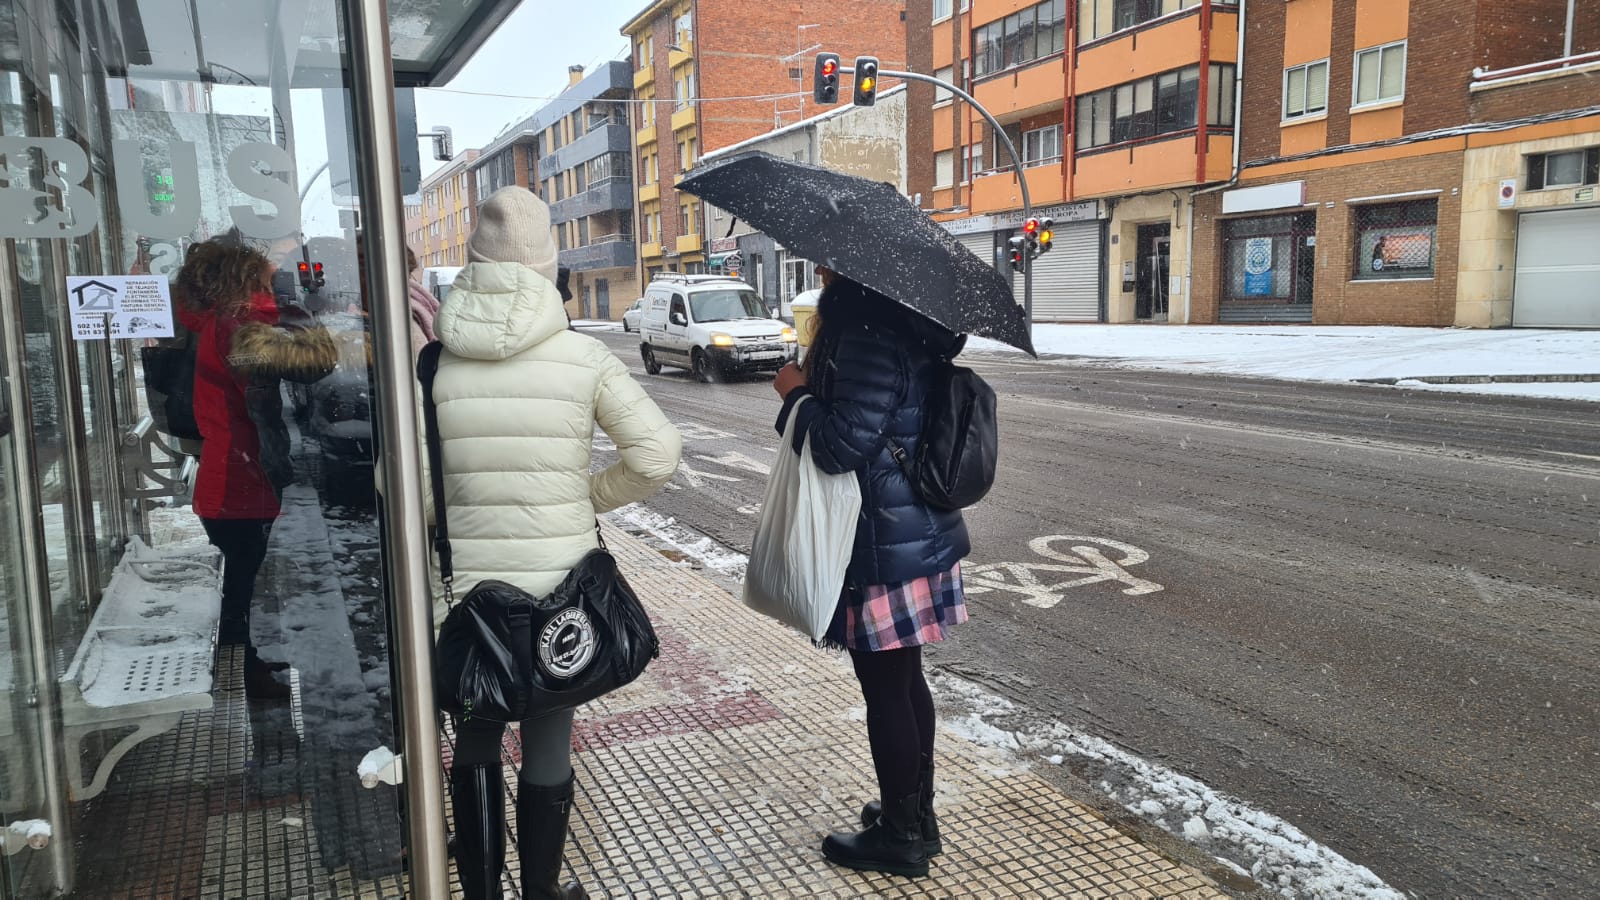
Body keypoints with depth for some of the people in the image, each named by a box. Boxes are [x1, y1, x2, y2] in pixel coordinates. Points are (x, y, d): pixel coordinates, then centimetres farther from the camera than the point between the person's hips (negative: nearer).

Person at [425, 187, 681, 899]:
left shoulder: (434, 360, -7)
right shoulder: (583, 356, -8)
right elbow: (657, 454, -10)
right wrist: (590, 495, 3)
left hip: (464, 582, 1)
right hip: (560, 584, -1)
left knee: (474, 742, 19)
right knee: (548, 744, 15)